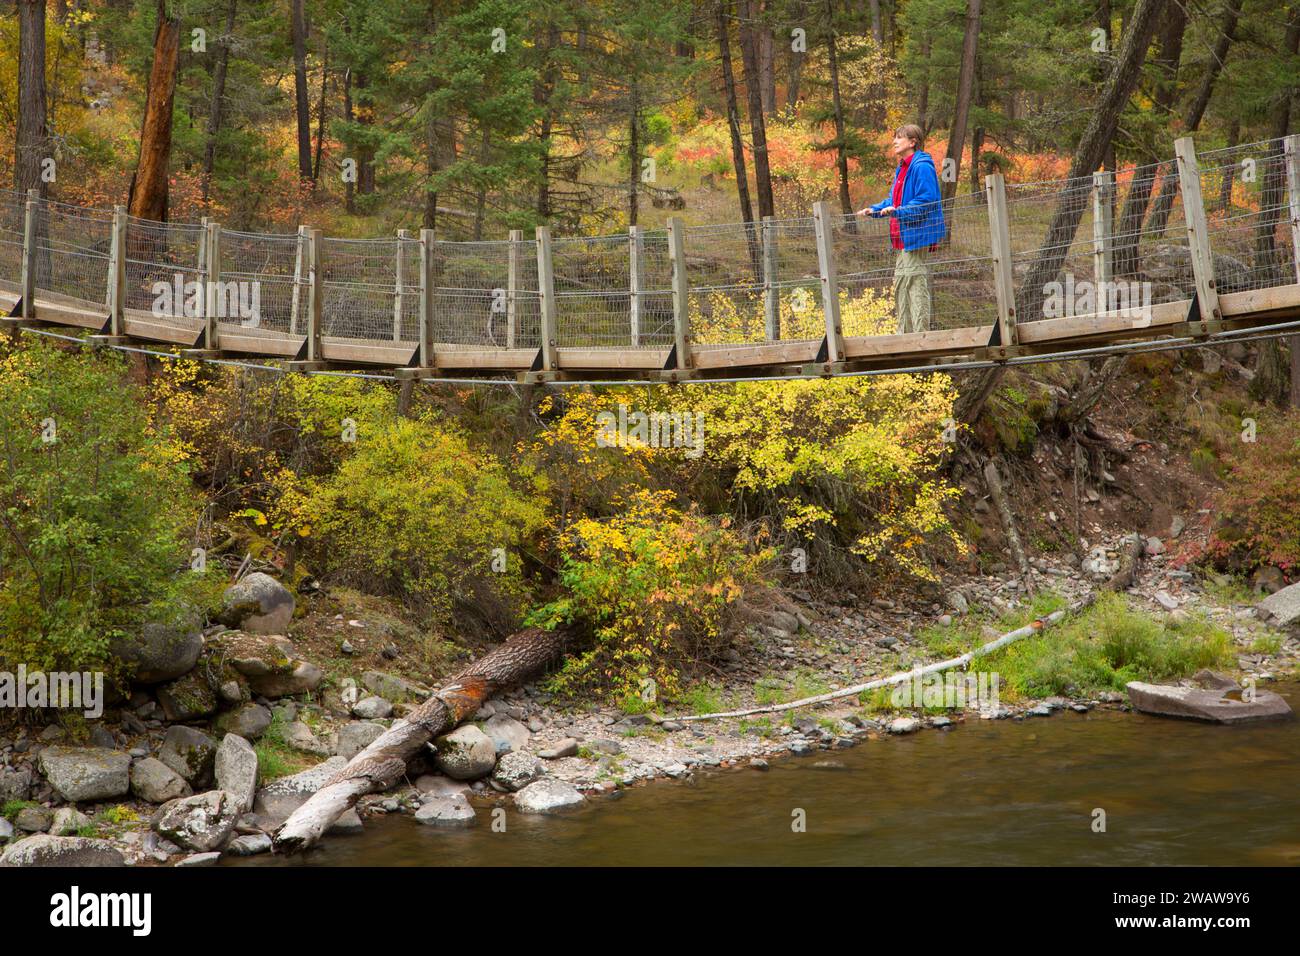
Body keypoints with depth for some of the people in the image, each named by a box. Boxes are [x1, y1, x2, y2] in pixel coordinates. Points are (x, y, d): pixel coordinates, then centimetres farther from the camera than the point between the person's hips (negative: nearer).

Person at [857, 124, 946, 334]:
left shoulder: (922, 167, -13)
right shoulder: (902, 168, 18)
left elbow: (925, 201, -20)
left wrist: (898, 211, -27)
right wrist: (873, 210, 13)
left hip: (917, 236, -10)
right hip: (903, 238, 10)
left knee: (916, 285, -10)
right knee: (900, 285, 13)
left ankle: (921, 331, -8)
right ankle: (905, 332, 19)